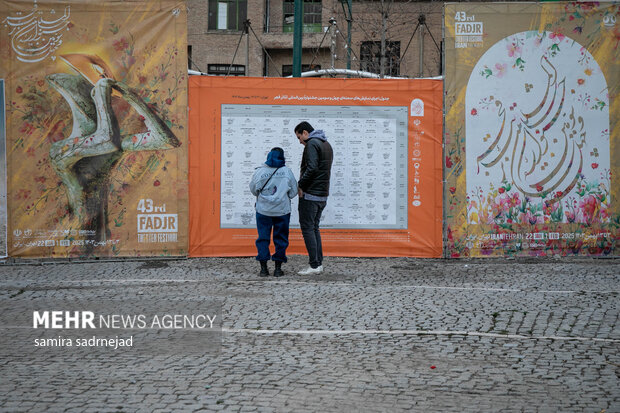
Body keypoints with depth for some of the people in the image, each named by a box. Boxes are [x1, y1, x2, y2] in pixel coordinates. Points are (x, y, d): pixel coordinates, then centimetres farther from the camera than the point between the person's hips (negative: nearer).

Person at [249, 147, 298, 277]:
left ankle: (263, 267, 5)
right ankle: (278, 268, 9)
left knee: (263, 238, 8)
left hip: (263, 210, 0)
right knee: (281, 239, 9)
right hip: (282, 210, 0)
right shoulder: (287, 171, -6)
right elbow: (293, 192, 1)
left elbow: (253, 190, 7)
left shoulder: (259, 172, -5)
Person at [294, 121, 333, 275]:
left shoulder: (312, 144, -12)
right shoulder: (327, 144, 18)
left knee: (307, 228, -5)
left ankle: (314, 265, -6)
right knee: (314, 228, 15)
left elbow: (312, 168, -24)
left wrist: (300, 185, -14)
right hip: (323, 195, 9)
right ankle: (319, 263, 14)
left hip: (310, 194, -9)